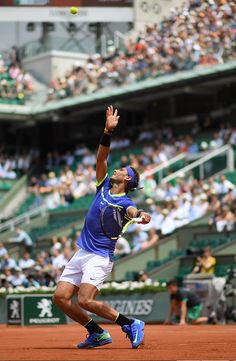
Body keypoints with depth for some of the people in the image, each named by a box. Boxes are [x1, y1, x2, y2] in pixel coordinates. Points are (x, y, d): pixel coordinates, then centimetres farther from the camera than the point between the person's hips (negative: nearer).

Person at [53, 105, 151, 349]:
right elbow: (101, 158, 5)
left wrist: (141, 215, -56)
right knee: (60, 297, -2)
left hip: (100, 257, -7)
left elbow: (133, 211, -32)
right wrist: (108, 131, -7)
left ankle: (130, 325, -5)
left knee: (85, 301, -22)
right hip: (81, 253, 7)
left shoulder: (124, 202, -9)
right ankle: (97, 334, 10)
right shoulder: (103, 187, 10)